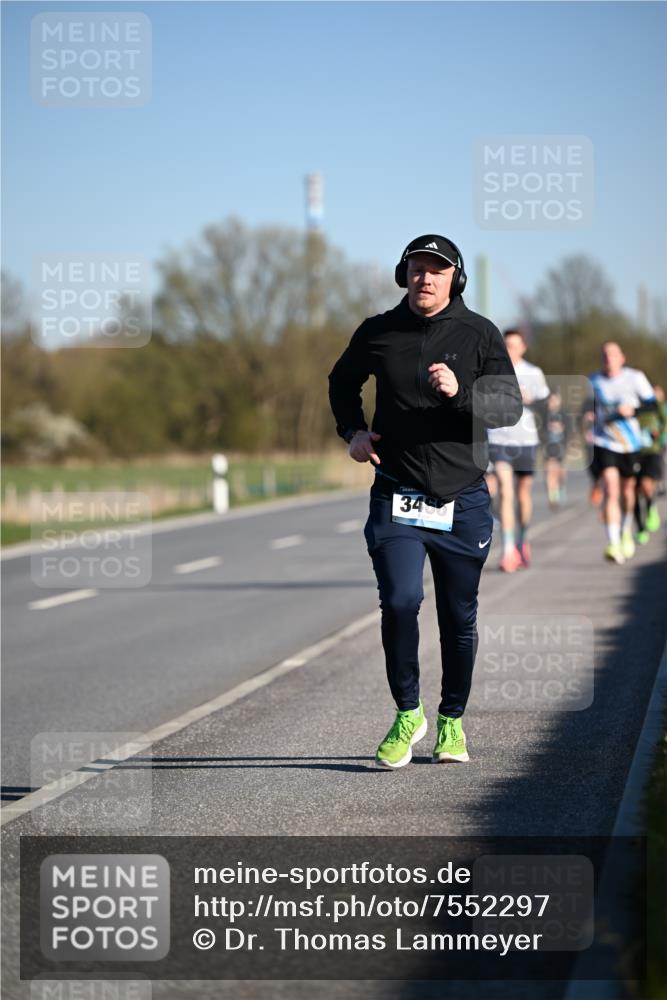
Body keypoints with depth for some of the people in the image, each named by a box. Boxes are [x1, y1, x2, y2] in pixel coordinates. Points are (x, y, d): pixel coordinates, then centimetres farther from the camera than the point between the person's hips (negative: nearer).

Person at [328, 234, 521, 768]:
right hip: (397, 499, 0)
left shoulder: (479, 334, 0)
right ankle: (407, 714, 1)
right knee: (400, 600, -17)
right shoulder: (377, 333, 4)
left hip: (463, 502, 0)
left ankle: (452, 720, 27)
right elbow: (342, 382, 24)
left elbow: (510, 404, -6)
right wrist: (352, 431, 7)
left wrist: (461, 392, -23)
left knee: (460, 618, 8)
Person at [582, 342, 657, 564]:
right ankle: (613, 544, -23)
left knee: (627, 490, 14)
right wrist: (587, 424, 3)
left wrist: (633, 410, -18)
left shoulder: (635, 377, -3)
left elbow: (652, 403, -1)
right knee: (610, 489, -17)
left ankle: (626, 532, 43)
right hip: (604, 443, -1)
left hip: (630, 443, 1)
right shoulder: (594, 381, 3)